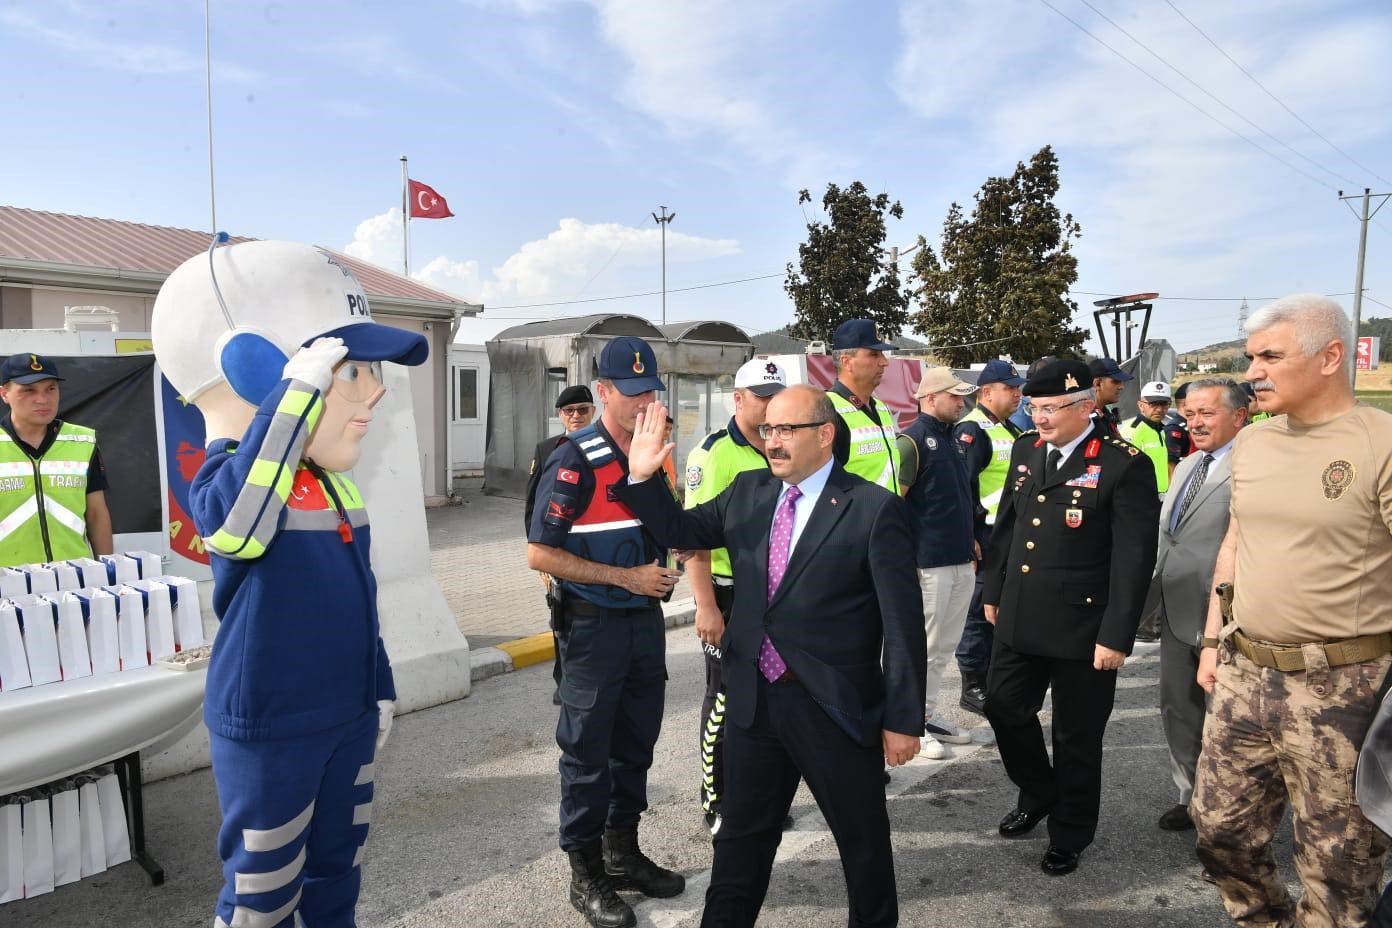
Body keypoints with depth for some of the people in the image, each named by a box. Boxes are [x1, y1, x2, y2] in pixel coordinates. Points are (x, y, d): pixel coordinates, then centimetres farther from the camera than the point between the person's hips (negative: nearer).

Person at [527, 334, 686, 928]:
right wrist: (626, 577, -19)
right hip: (594, 626, -7)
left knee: (636, 743, 18)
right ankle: (586, 875, 24)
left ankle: (624, 855, 36)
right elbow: (541, 555, -17)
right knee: (587, 753, 6)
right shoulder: (575, 461, -15)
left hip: (646, 619, 7)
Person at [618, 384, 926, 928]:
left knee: (864, 841, 17)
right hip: (754, 700, 5)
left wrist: (904, 720, -11)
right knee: (742, 834, 21)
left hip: (837, 710, -4)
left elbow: (902, 623, -13)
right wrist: (641, 478, -2)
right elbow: (682, 531, 15)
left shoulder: (874, 509, -14)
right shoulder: (748, 491, 3)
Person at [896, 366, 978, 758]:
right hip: (928, 563, -9)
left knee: (945, 645, 15)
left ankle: (927, 715, 27)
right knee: (924, 647, 0)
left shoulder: (950, 438, 15)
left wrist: (969, 541, 21)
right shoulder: (912, 440, -11)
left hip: (961, 563, 9)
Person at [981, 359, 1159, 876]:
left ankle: (1070, 835, 34)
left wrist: (1117, 636, -16)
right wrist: (994, 591, 16)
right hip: (1020, 618, 6)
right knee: (1004, 707, 16)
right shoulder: (1026, 450, 4)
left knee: (1076, 737, 11)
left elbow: (1134, 558, -16)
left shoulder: (1125, 465, -15)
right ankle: (1038, 794, 44)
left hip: (1081, 627, -6)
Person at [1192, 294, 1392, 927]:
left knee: (1337, 865, 10)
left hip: (1339, 685, -6)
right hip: (1244, 672, 6)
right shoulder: (1251, 443, 8)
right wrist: (1213, 641, 15)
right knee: (1220, 827, 16)